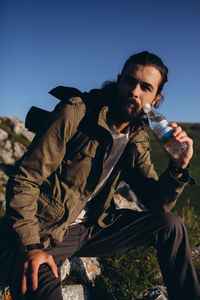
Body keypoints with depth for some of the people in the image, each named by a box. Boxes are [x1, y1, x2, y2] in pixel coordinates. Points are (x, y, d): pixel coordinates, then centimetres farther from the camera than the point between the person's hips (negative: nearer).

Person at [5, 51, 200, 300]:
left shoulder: (138, 141, 4)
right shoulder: (75, 113, -15)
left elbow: (156, 203, 5)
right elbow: (25, 179, -16)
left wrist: (177, 168, -14)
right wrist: (29, 246, -23)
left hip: (92, 228, 6)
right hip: (48, 230, -5)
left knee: (170, 224, -4)